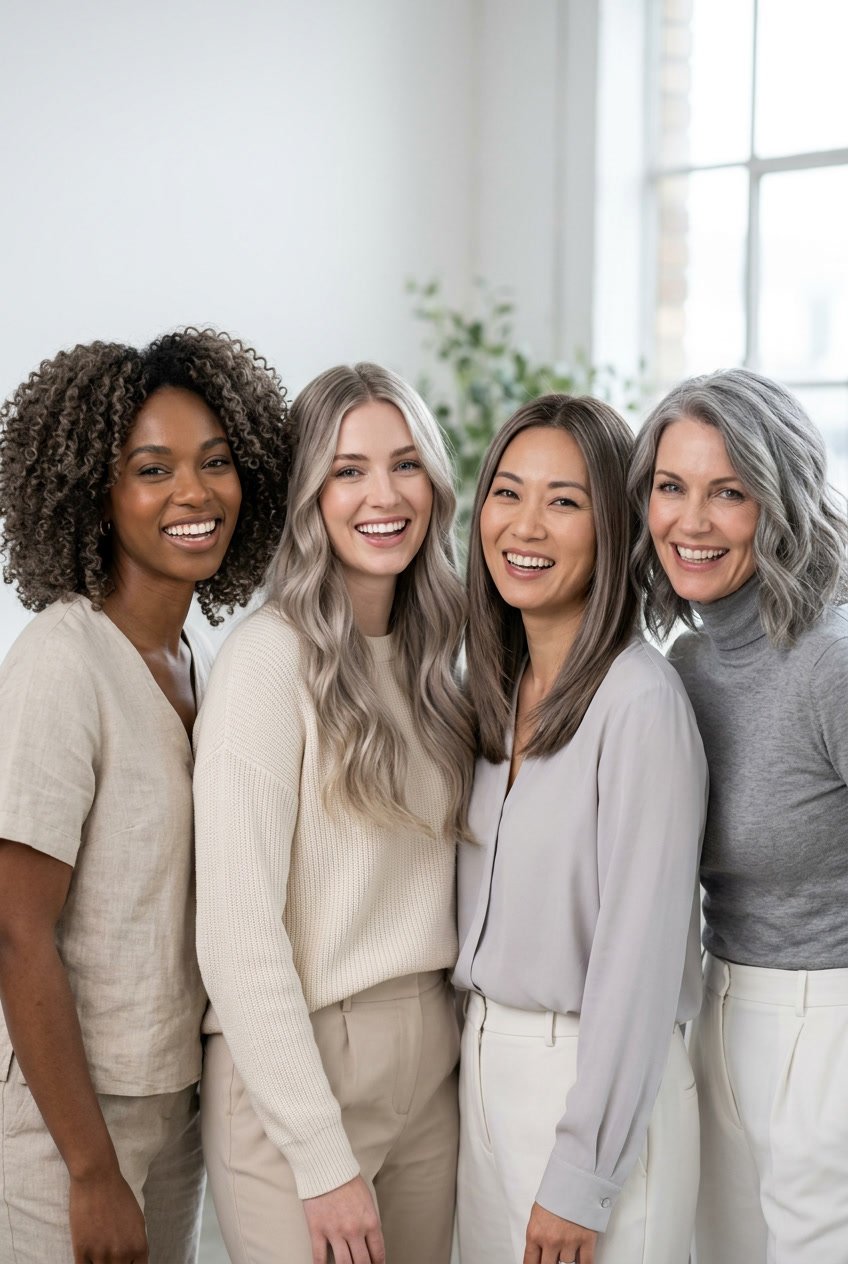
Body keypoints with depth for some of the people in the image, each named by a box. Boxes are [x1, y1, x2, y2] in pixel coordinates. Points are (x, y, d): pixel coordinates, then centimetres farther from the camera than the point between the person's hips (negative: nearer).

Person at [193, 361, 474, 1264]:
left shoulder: (431, 655, 9)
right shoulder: (270, 658, -13)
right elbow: (236, 933, -17)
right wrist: (322, 1159, -18)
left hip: (431, 1062, 7)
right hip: (294, 1074, -6)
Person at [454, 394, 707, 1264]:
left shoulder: (641, 703, -18)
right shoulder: (496, 687, 6)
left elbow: (637, 955, -18)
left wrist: (580, 1183, -17)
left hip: (596, 1081, -7)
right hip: (482, 1060, 7)